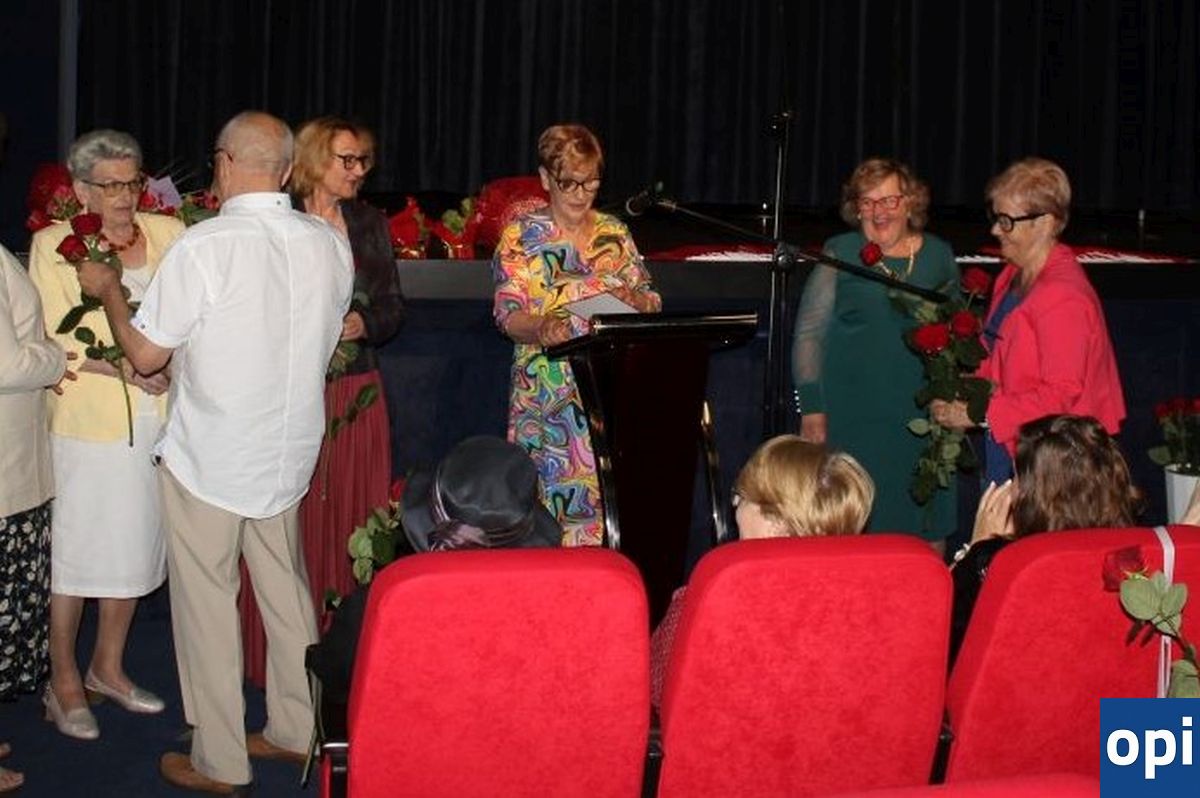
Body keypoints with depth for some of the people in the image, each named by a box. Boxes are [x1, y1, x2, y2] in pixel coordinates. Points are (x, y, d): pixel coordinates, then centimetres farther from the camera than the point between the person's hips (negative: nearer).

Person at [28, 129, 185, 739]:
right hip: (86, 423, -4)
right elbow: (53, 340, -10)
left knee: (135, 546, 14)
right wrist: (127, 367, -20)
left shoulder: (167, 233, 4)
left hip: (154, 420, 4)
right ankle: (64, 683, 19)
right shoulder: (54, 245, -5)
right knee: (74, 552, 5)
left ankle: (107, 667, 32)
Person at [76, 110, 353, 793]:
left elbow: (146, 354, -14)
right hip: (290, 452, 5)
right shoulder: (330, 243, -3)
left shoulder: (205, 246, -20)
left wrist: (109, 289, 4)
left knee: (207, 600, 7)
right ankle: (295, 730, 30)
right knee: (285, 588, 18)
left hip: (209, 458, -5)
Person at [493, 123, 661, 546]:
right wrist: (542, 327, -27)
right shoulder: (521, 236, 1)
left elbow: (651, 300, 14)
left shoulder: (614, 233, 12)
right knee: (550, 492, -7)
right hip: (545, 396, -3)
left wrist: (636, 300, -10)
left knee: (607, 493, 0)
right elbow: (509, 315, -6)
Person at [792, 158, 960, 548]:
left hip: (922, 416, 3)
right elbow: (808, 333, -1)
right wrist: (812, 407, -7)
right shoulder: (840, 254, 0)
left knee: (928, 530, 7)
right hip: (853, 419, -3)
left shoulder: (939, 256, 8)